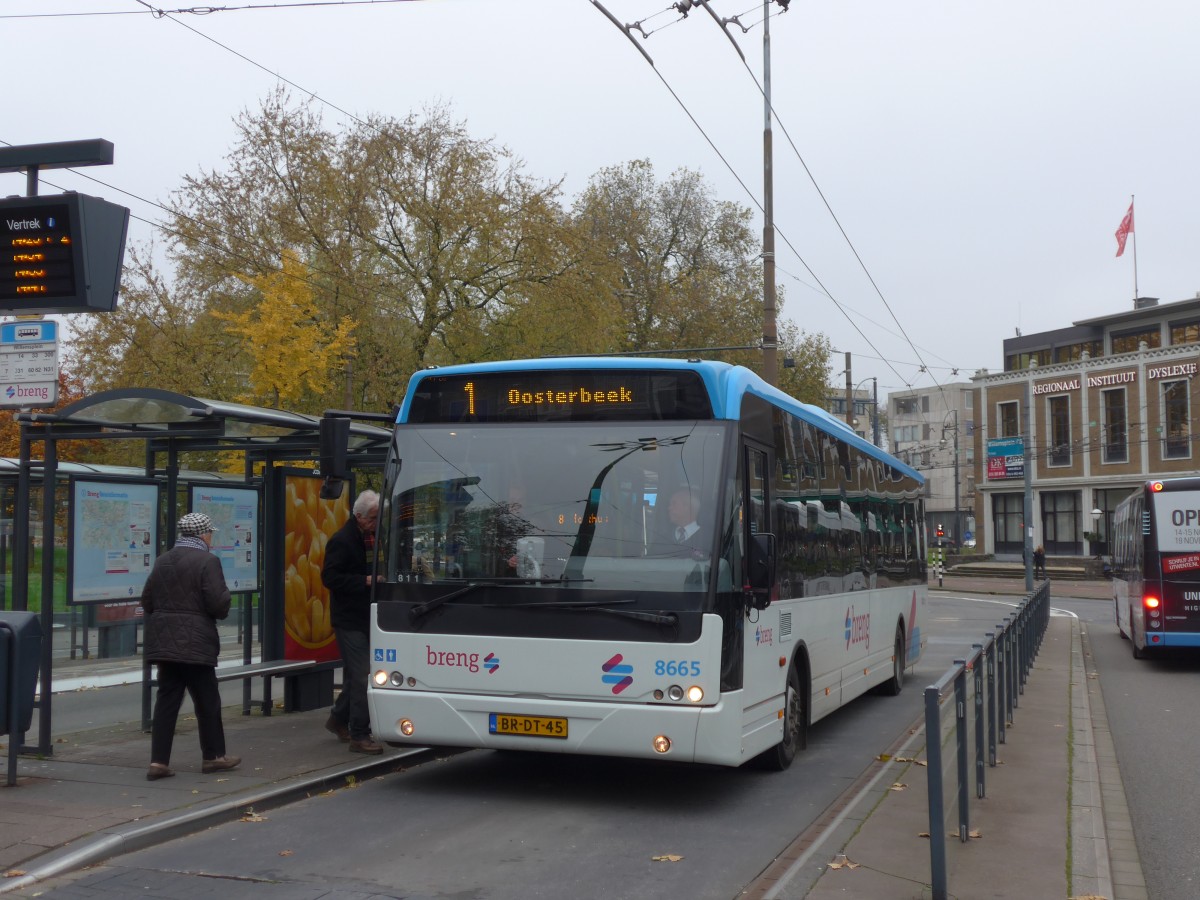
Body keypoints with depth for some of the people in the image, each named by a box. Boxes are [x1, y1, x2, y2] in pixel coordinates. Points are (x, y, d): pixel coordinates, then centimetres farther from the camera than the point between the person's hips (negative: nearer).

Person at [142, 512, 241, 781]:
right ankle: (213, 756, 18)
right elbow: (218, 604, -17)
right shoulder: (207, 561, -12)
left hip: (165, 642, 6)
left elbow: (147, 601, 12)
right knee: (207, 700, 7)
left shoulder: (163, 561, 10)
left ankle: (158, 761, 4)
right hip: (195, 644, -6)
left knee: (166, 699, 7)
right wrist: (225, 596, 5)